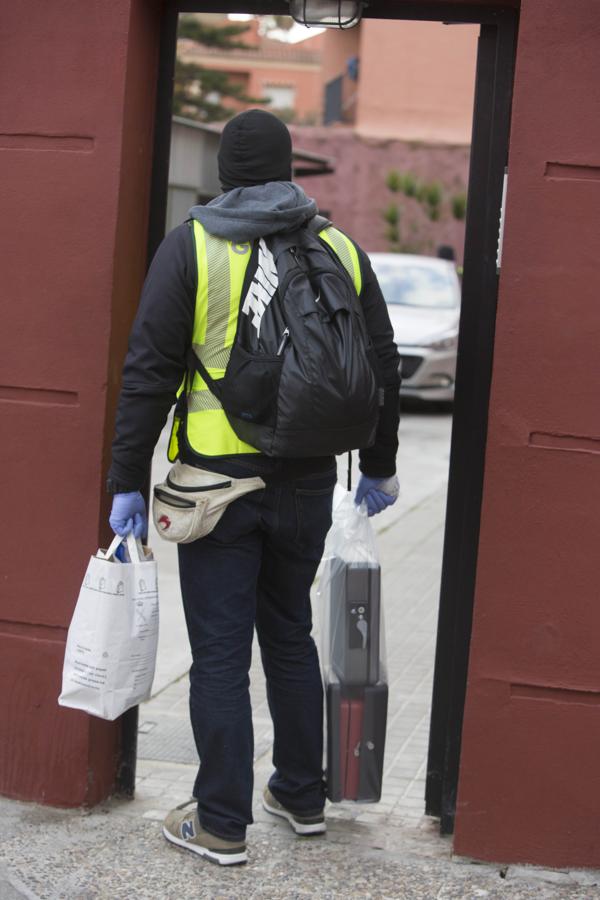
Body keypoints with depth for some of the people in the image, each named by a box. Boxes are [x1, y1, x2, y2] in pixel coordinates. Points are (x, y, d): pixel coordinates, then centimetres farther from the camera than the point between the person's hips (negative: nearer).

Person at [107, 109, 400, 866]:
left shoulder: (190, 245, -5)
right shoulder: (341, 250, 5)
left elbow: (148, 372, -9)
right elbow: (383, 369, 10)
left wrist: (128, 481, -4)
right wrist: (378, 467, 22)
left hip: (219, 483, -4)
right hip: (307, 484, 4)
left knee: (220, 653, 3)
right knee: (290, 636, 19)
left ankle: (221, 823, 10)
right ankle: (301, 795, 29)